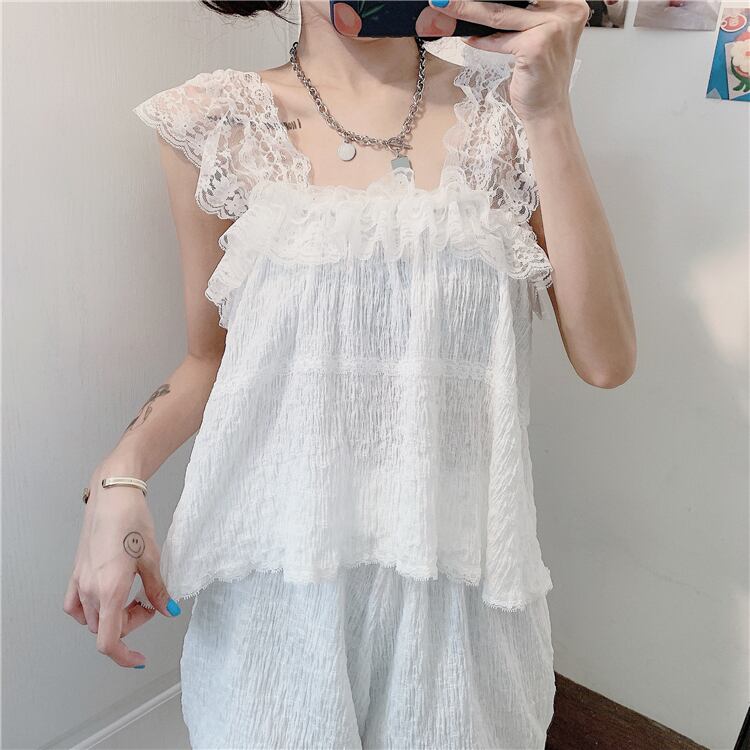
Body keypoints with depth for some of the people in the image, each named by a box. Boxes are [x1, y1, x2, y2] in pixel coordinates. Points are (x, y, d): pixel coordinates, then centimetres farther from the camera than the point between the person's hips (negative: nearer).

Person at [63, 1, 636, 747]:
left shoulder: (502, 104, -2)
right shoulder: (219, 125, -3)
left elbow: (605, 360, -11)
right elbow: (211, 353, 5)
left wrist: (549, 111, -17)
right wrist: (119, 475, -12)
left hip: (455, 547, 1)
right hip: (284, 549, 0)